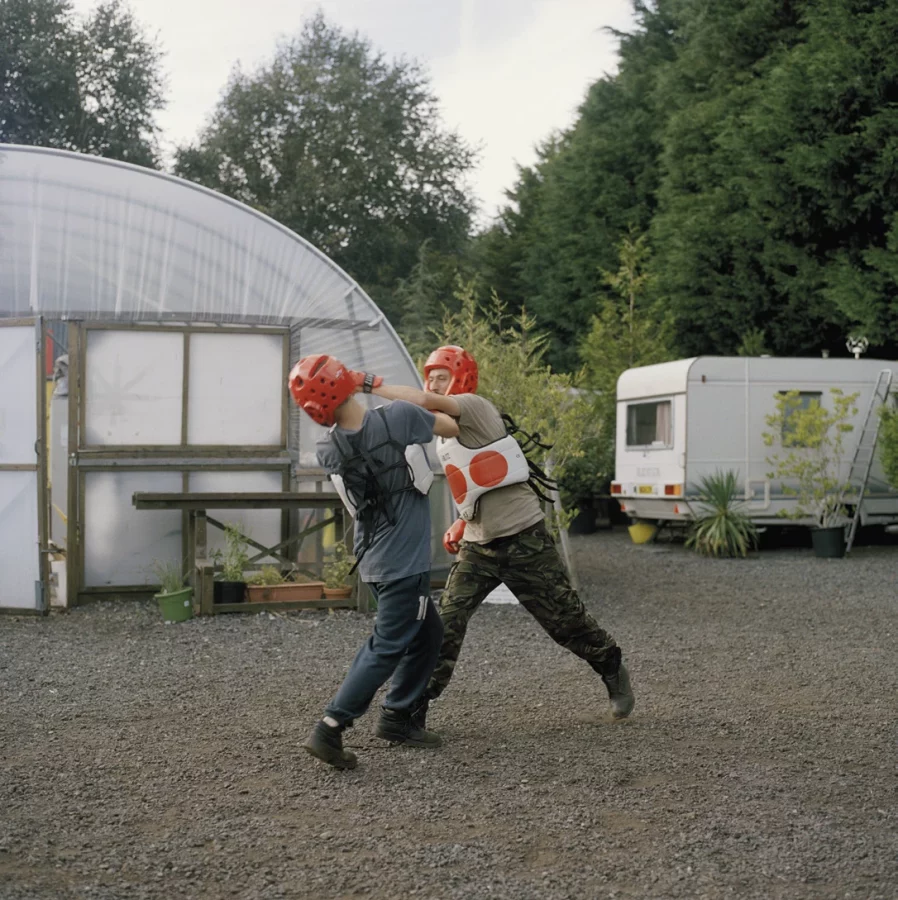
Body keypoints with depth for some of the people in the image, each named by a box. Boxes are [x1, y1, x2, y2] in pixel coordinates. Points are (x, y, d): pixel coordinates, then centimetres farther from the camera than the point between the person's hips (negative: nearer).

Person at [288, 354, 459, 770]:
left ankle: (396, 718, 26)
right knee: (387, 647, -2)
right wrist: (426, 407, 17)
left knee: (427, 633, 21)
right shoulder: (399, 417, -20)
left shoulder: (328, 450, -6)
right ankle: (329, 730, -4)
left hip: (375, 559, 7)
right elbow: (451, 428, -1)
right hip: (403, 562, -7)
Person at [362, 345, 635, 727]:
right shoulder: (444, 437, 14)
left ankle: (613, 670, 30)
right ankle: (418, 703, -4)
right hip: (477, 546, 7)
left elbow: (426, 401, -33)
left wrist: (374, 386, -28)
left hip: (524, 539, -7)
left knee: (565, 619, 6)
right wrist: (463, 523, 12)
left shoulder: (475, 407, -13)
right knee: (447, 621, -7)